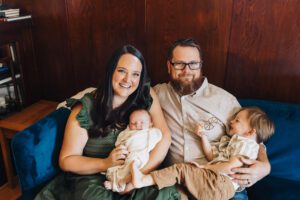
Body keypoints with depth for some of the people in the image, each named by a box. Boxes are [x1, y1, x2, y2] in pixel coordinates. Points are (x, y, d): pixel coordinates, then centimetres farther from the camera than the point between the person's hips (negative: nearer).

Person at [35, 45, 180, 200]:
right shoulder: (86, 108, -8)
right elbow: (66, 160, -4)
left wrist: (141, 172, -20)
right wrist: (105, 163, -20)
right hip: (92, 178, -1)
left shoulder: (146, 96, 0)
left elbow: (164, 136, -7)